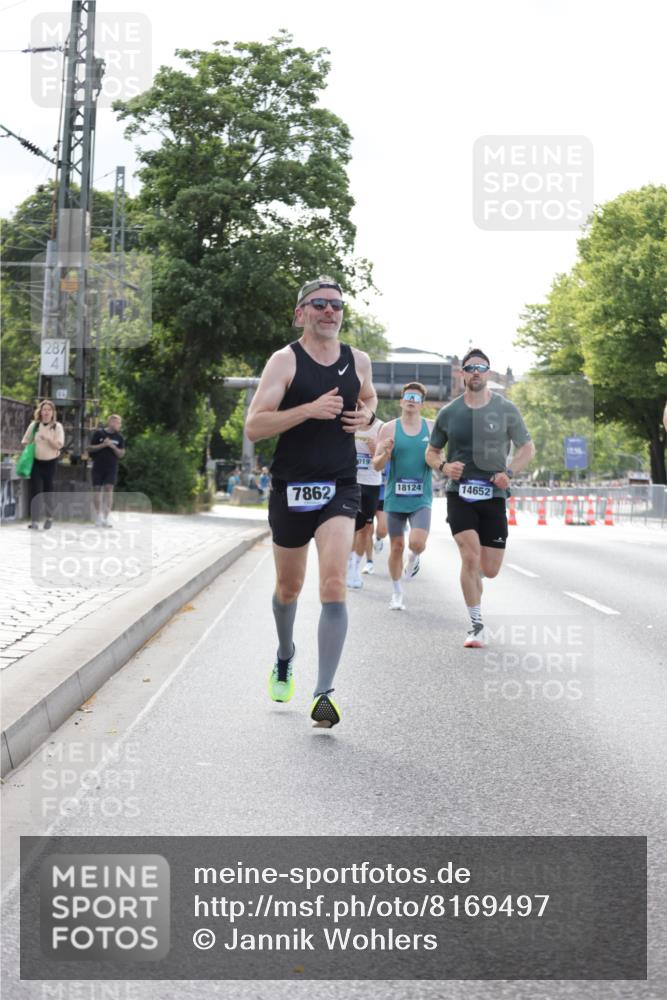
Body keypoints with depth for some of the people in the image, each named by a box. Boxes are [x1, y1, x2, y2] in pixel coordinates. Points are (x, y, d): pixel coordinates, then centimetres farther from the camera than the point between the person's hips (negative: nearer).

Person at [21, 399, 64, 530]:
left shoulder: (57, 427, -2)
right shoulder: (34, 425, 3)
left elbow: (59, 445, -10)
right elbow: (25, 441, 13)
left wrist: (47, 439, -25)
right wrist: (27, 446, -9)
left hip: (51, 462, -1)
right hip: (36, 461, 1)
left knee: (48, 490, 7)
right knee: (35, 490, -7)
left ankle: (49, 517, 26)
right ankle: (34, 520, -7)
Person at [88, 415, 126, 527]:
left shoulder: (119, 437, 5)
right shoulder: (99, 433, -2)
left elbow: (121, 454, 4)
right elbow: (90, 448, -1)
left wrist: (113, 447, -13)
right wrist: (103, 445, -14)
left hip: (112, 468, 1)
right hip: (98, 467, -1)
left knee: (109, 489, -10)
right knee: (97, 490, 4)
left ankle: (107, 518, -10)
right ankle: (98, 516, 18)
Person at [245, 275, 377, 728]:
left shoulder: (359, 360, 6)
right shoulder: (285, 361, -6)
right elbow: (253, 426, -13)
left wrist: (367, 415, 4)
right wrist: (310, 409, -23)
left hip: (340, 487, 1)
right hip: (291, 487, -1)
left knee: (334, 586, -17)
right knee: (288, 588, 15)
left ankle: (324, 692, -17)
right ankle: (285, 656, 46)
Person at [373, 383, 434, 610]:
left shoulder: (432, 428, 4)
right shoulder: (390, 429, 0)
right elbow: (376, 464, 1)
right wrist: (386, 454, -20)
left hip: (421, 499, 0)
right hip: (395, 497, 0)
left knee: (417, 543, -18)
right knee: (396, 546, 6)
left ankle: (413, 558, 18)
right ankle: (397, 593, 23)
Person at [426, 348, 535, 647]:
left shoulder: (505, 409, 2)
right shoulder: (449, 412, 4)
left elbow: (528, 448, 8)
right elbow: (431, 452, 14)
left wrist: (509, 472, -9)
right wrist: (444, 466, -9)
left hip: (493, 495, 1)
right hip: (459, 493, -1)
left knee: (490, 570, 1)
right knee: (471, 556, -18)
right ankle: (476, 626, -7)